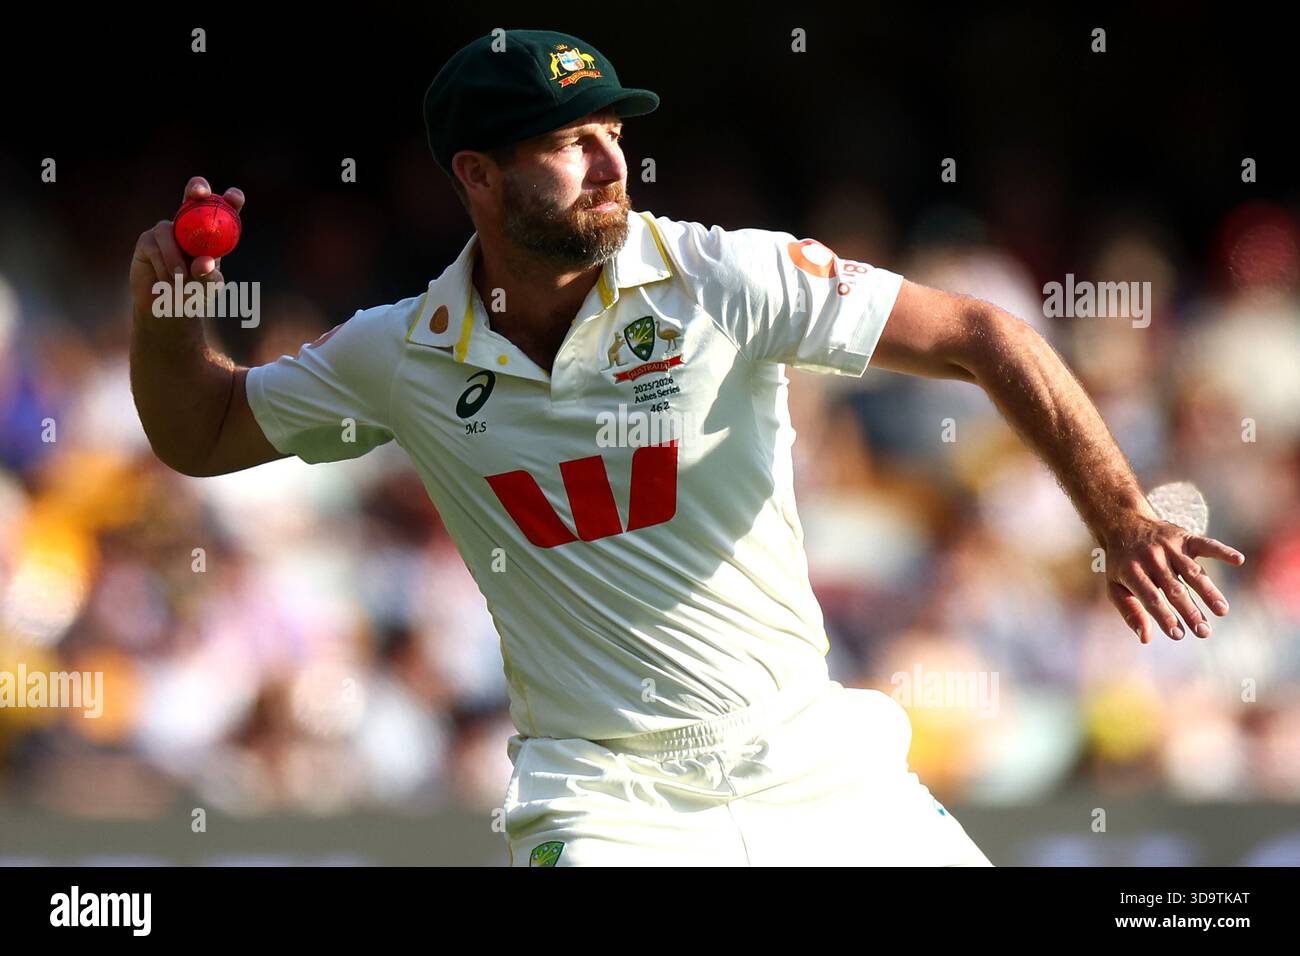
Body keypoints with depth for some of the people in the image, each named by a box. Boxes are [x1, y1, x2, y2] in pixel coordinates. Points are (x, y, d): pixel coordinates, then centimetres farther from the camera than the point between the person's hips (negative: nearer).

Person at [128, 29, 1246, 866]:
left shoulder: (725, 279, -10)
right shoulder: (401, 357, -1)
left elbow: (979, 336, -11)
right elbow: (201, 435, 14)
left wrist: (1123, 521, -20)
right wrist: (162, 311, -6)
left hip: (814, 758, 0)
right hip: (605, 801, 0)